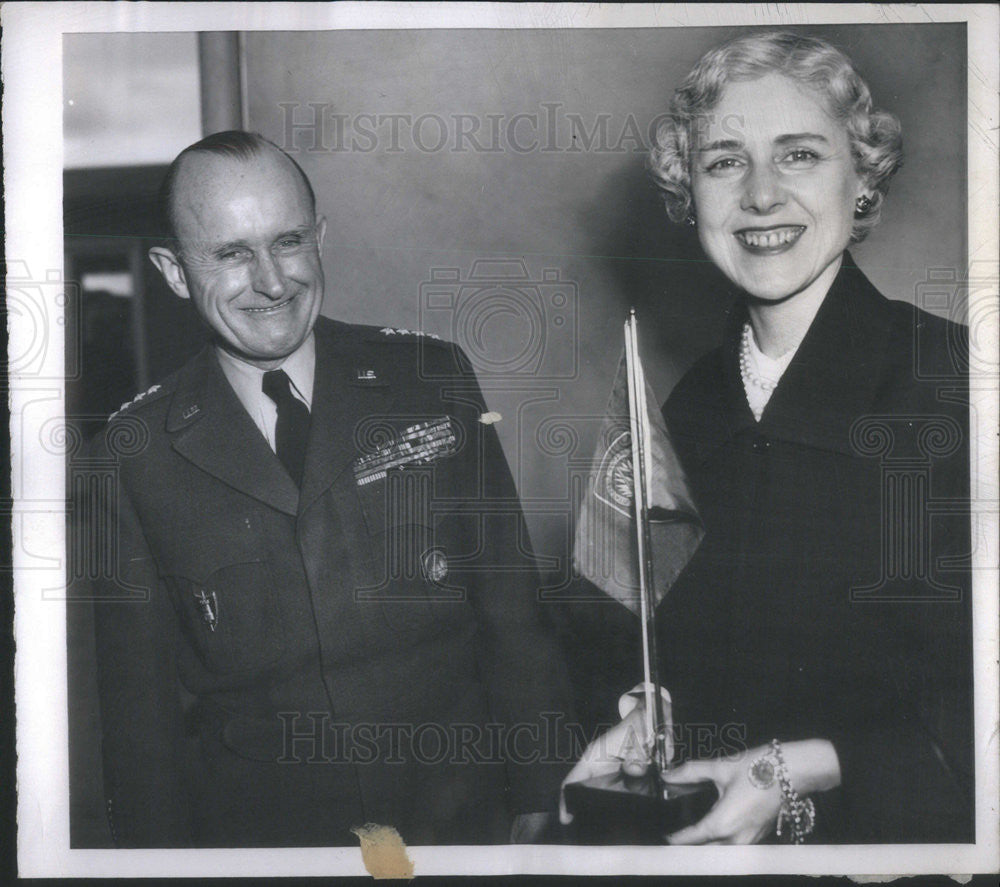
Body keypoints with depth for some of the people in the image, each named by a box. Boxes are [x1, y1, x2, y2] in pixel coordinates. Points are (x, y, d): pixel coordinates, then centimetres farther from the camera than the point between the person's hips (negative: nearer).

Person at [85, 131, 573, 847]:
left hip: (461, 817, 1)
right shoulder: (136, 454, -6)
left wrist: (537, 796, -1)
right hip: (258, 835, 0)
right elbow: (139, 701, -1)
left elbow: (511, 607, -1)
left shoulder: (433, 379, -4)